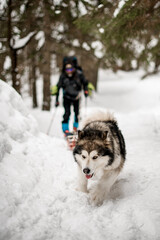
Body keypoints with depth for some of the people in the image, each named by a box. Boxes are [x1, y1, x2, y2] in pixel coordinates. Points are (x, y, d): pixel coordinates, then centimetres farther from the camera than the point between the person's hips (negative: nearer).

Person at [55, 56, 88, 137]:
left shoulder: (79, 74, -16)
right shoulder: (63, 76, -16)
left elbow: (85, 82, 4)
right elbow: (58, 87, -8)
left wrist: (86, 90, -7)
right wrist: (56, 100, -10)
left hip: (76, 97, 1)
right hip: (67, 97, -1)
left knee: (77, 113, 9)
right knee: (67, 113, -12)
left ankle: (76, 127, 30)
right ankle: (65, 129, -6)